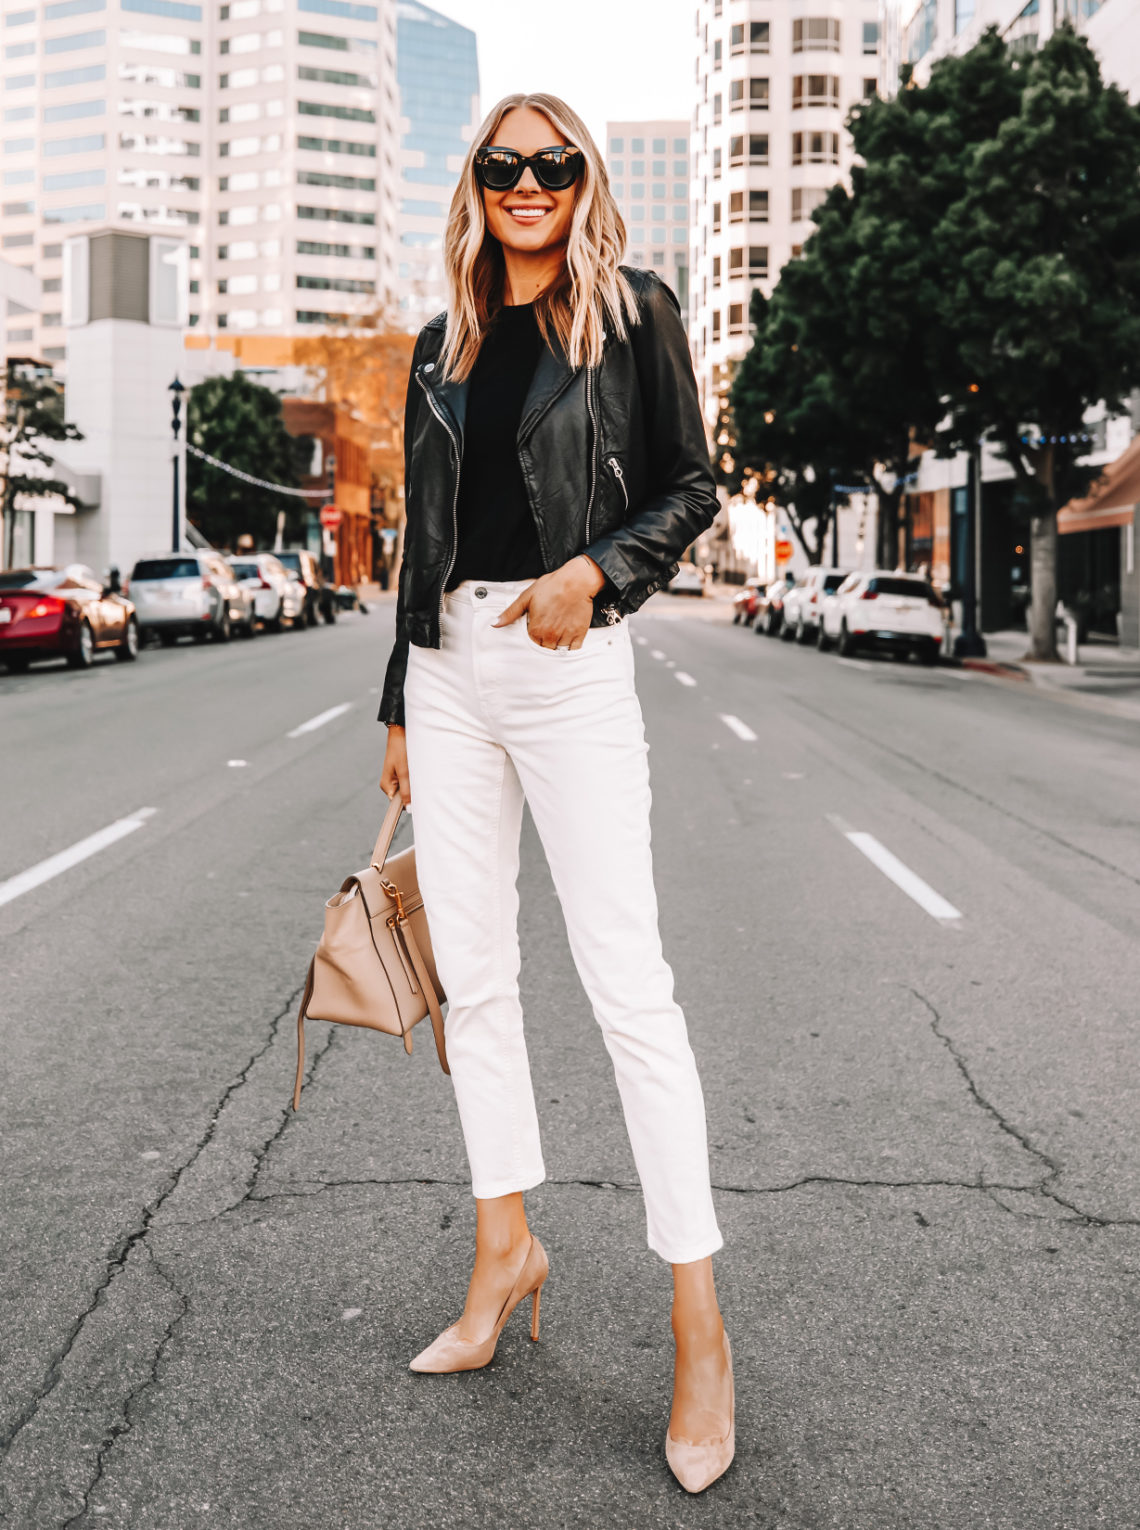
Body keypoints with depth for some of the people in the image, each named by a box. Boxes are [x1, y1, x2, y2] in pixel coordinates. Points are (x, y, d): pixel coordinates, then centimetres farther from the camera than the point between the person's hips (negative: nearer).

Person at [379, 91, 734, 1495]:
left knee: (626, 983, -9)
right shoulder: (443, 346, 17)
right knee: (470, 976, 8)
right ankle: (504, 1249, 23)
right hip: (448, 668, 6)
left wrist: (594, 570, -16)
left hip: (569, 664, -5)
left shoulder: (631, 312, 3)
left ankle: (698, 1324, 0)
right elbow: (422, 540, 18)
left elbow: (690, 484, 2)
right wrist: (401, 710, 17)